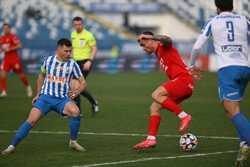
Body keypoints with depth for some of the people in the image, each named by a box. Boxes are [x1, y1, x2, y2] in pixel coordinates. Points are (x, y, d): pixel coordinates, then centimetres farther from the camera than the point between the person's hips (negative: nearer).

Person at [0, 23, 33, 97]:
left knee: (20, 74, 6)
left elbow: (19, 45, -19)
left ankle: (28, 87, 30)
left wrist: (10, 49, -22)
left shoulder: (13, 37, -12)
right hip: (6, 58, 5)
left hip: (15, 58, -5)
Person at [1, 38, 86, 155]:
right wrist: (37, 94, 17)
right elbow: (41, 76, 21)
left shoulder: (72, 64, -1)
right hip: (45, 97, 0)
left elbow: (83, 82, 3)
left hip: (62, 99, 0)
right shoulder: (48, 61, 3)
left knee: (75, 112, -30)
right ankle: (12, 146, -8)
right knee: (31, 120, -17)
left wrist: (77, 91, -18)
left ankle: (73, 142, -9)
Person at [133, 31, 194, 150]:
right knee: (154, 107, 4)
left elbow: (167, 40, -27)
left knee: (156, 95, -26)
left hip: (184, 79, -10)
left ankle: (184, 116, -20)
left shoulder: (164, 47, -2)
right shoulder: (158, 54, 26)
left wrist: (150, 37, -35)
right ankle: (151, 139, 0)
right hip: (180, 81, 10)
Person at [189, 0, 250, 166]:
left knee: (232, 110, -13)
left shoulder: (213, 22, 10)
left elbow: (197, 47, 11)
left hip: (227, 69, -3)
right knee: (235, 107, 19)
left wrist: (192, 65, 27)